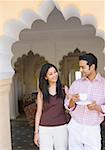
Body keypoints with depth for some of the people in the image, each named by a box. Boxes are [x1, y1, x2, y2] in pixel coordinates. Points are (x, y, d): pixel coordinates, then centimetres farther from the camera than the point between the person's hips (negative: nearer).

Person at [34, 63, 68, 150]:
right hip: (45, 129, 0)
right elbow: (39, 112, 3)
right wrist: (36, 132, 2)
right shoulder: (42, 92, 0)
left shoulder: (63, 89, 0)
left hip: (61, 128, 0)